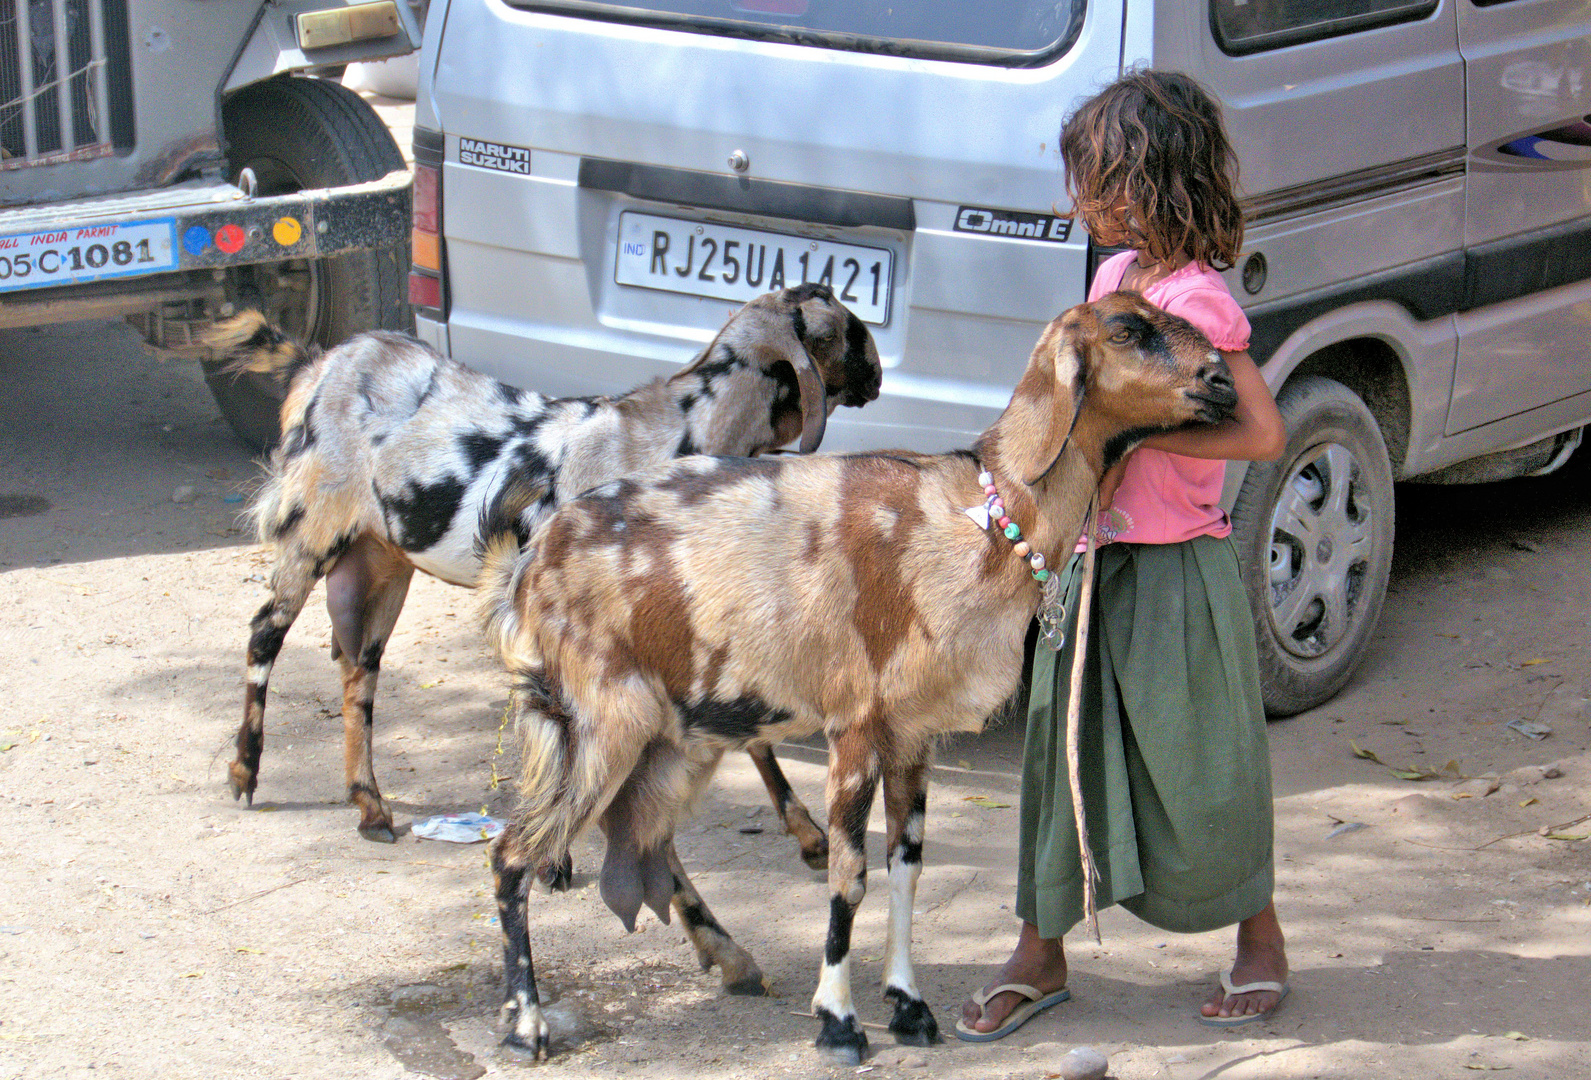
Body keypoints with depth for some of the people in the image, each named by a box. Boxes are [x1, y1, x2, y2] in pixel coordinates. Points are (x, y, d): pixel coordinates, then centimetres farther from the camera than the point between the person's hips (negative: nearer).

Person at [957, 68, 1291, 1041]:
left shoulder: (1195, 299, -19)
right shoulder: (1115, 276, 7)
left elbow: (1265, 434, -24)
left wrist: (1138, 439, -24)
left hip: (1175, 568, -8)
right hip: (1092, 556, 8)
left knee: (1197, 768, 6)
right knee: (1063, 749, 11)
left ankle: (1262, 945, 26)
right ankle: (1039, 957, 20)